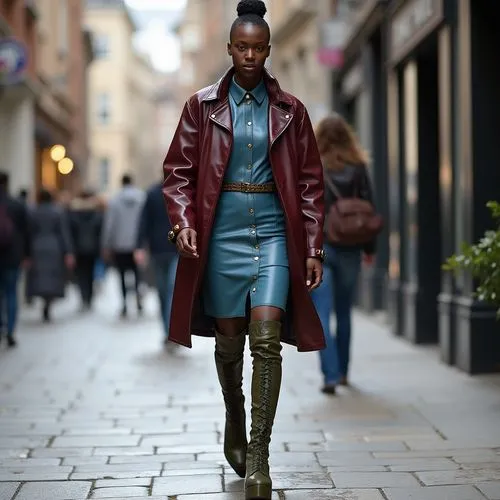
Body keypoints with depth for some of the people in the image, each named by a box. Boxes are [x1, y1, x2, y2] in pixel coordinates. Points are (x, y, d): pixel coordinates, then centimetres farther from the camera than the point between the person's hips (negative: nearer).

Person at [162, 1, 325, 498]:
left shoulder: (289, 111, 6)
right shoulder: (202, 106, 5)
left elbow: (309, 182, 7)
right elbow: (178, 170, 4)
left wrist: (313, 248, 1)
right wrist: (183, 223, -12)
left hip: (274, 234, 0)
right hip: (222, 234, 1)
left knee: (267, 339, -11)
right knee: (229, 340, 9)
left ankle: (258, 455, -8)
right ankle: (234, 418, 37)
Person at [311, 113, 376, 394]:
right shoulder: (358, 168, 1)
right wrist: (370, 248, 9)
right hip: (348, 250, 2)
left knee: (322, 315, -3)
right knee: (344, 313, 16)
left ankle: (331, 375, -14)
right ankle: (342, 372, 26)